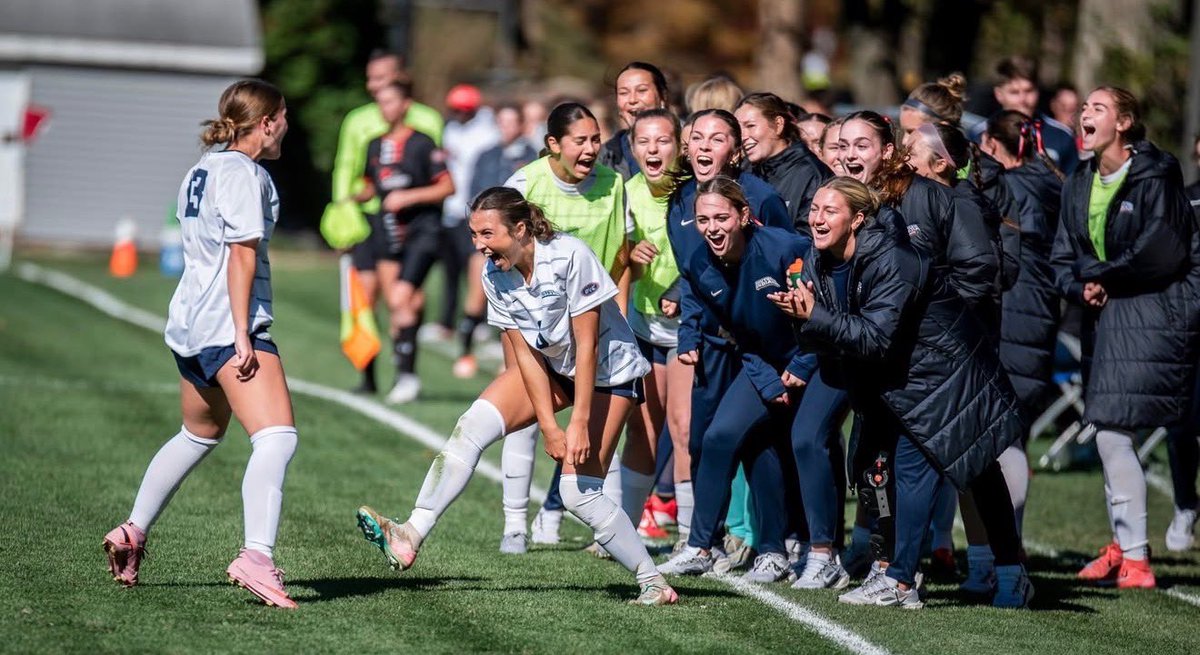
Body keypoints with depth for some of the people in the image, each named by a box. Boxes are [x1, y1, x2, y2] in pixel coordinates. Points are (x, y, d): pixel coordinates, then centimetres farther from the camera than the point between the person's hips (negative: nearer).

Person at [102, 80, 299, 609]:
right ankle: (257, 557, -35)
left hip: (188, 325, 10)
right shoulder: (243, 173, -9)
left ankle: (133, 531, 34)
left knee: (199, 435, 29)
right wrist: (242, 336, -19)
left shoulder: (202, 170, 18)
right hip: (228, 326, -10)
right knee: (276, 437, -19)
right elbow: (242, 254, -15)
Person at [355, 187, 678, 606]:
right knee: (472, 427, -14)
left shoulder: (570, 257, -29)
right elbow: (525, 354, -8)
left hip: (608, 372, -6)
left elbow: (586, 344, -25)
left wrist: (579, 422, -25)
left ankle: (653, 582, -1)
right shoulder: (495, 278, -11)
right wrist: (549, 426, -14)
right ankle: (411, 537, -15)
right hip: (552, 367, 6)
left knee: (578, 492, -14)